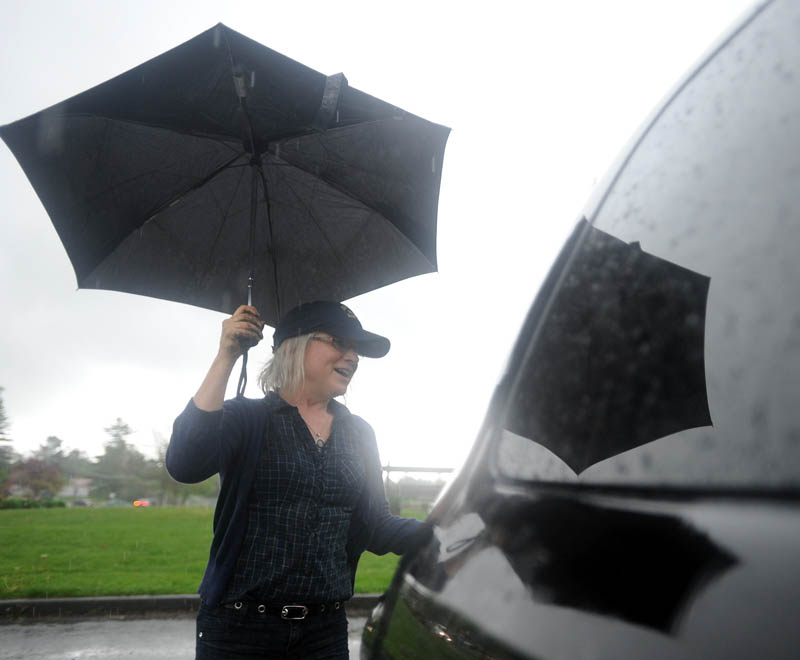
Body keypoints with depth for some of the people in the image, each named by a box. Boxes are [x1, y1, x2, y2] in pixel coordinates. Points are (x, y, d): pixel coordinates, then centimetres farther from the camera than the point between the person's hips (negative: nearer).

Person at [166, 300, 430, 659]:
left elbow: (377, 528, 6)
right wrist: (225, 359, -23)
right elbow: (184, 465, -24)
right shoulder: (246, 417, -5)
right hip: (239, 628, -4)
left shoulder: (358, 434, 7)